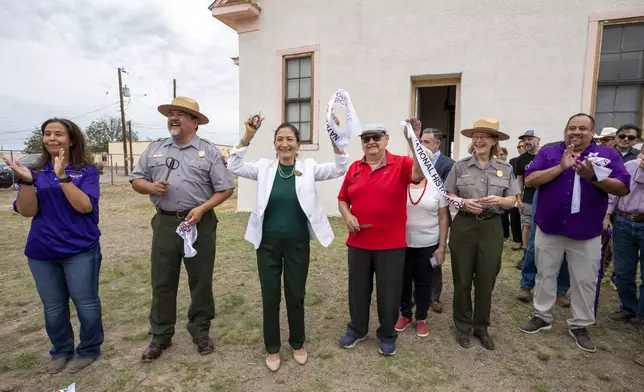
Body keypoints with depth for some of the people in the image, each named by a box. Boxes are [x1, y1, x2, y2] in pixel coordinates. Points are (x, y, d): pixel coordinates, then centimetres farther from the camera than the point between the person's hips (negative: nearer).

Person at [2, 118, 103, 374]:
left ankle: (89, 350, 25)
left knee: (86, 303, 5)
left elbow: (85, 206, -17)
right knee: (53, 307, 15)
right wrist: (27, 181, -20)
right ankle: (60, 351, 35)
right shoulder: (36, 171, 4)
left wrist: (63, 176, -24)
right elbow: (27, 211, -4)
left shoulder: (87, 170, -4)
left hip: (80, 250, -3)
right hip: (42, 252, 3)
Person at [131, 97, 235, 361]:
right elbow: (136, 180, 14)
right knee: (162, 282, 11)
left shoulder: (209, 151, -1)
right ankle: (160, 336, 28)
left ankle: (201, 331, 28)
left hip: (200, 223, -2)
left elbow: (225, 189, -4)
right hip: (165, 223, 3)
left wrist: (202, 208, -17)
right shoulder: (154, 149, 10)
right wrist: (150, 186, -9)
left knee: (201, 281, 9)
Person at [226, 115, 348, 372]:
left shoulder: (309, 168, -2)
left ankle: (297, 344, 36)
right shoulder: (264, 167, -1)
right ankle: (272, 348, 31)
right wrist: (248, 136, -20)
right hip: (268, 243, 1)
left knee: (296, 296, 12)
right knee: (270, 296, 10)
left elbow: (339, 169, -10)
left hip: (298, 244, 0)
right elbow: (233, 167, -9)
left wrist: (334, 138, -24)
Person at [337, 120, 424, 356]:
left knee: (389, 292, 10)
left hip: (391, 244, -3)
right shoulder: (354, 168, 6)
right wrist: (347, 216, -7)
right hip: (358, 243, 3)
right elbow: (342, 199, 11)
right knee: (358, 289, 17)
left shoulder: (401, 164, -4)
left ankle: (387, 335, 31)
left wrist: (413, 141, -31)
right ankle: (357, 329, 38)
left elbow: (419, 174, -26)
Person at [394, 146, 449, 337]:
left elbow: (443, 218, 2)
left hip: (427, 245, 0)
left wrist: (442, 246, -2)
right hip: (401, 243, 0)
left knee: (423, 282, 13)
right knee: (403, 281, 13)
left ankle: (421, 318, 31)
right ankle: (405, 314, 33)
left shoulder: (436, 187, -1)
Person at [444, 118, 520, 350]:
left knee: (486, 281, 10)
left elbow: (513, 201, 4)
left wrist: (499, 200, -17)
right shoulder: (460, 166, 0)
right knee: (462, 280, 8)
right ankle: (463, 326, 25)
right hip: (464, 226, -1)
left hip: (492, 228, 1)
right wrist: (464, 202, -17)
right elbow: (449, 197, 3)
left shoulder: (505, 169, 4)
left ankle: (481, 327, 29)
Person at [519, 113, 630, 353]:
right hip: (549, 228, 0)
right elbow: (530, 180, -11)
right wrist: (561, 167, -21)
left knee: (585, 282, 10)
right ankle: (541, 316, 29)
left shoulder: (607, 155, 1)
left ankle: (580, 326, 28)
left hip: (587, 233, 0)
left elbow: (623, 188, -7)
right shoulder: (548, 153, 0)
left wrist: (593, 177, -23)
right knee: (545, 275, 13)